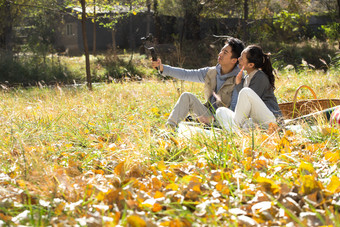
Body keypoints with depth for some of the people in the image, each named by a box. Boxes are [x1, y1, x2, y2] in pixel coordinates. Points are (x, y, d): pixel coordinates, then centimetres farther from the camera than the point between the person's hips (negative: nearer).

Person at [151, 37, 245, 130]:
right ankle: (170, 127, -19)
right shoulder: (210, 72, 7)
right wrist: (162, 67, -1)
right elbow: (186, 74, 7)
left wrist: (212, 118, -28)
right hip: (208, 114, 7)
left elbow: (234, 110, -19)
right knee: (187, 96, -11)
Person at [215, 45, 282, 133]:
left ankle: (235, 126, -20)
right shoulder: (246, 78, 17)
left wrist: (239, 83, -8)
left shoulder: (261, 77, -7)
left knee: (246, 92, -28)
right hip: (254, 119, 9)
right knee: (220, 111, -1)